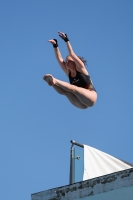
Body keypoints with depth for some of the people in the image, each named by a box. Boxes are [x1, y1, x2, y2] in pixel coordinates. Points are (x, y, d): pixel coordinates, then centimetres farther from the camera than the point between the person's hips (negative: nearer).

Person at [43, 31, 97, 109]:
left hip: (90, 98, -5)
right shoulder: (68, 73, 12)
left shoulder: (81, 69, -2)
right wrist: (55, 45, -3)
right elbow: (59, 59, 5)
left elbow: (72, 54, -11)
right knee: (66, 92, -22)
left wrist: (66, 40, -12)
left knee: (73, 88, -29)